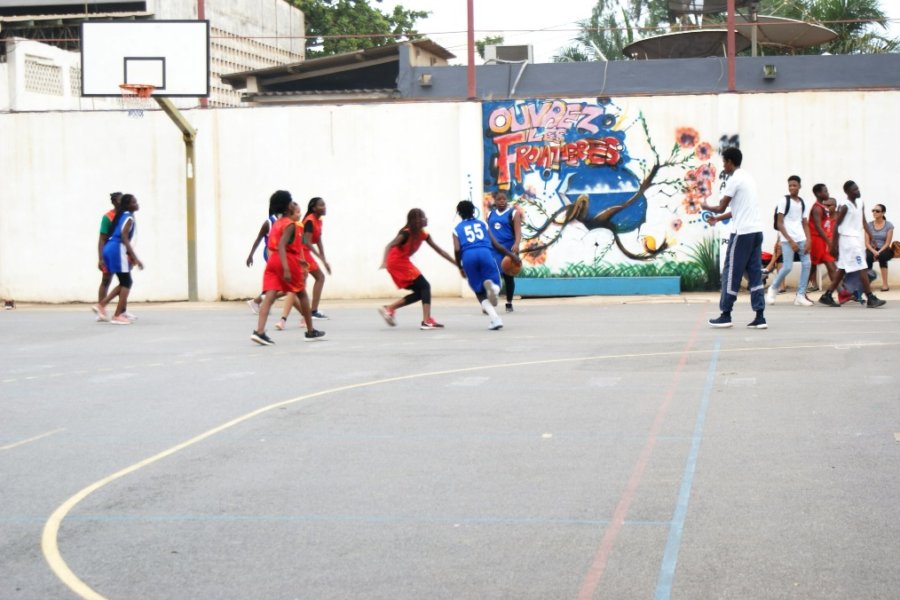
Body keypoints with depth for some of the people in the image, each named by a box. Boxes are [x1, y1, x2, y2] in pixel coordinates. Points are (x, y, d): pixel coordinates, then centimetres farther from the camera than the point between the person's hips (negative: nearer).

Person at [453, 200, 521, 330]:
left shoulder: (457, 229, 22)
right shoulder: (483, 224, 26)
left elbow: (457, 250, 6)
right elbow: (496, 245, 20)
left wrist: (460, 267, 19)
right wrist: (511, 255, 30)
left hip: (468, 256, 0)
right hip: (485, 253, 0)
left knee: (480, 293, 13)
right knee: (495, 286, 10)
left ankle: (495, 319, -9)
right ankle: (491, 286, -31)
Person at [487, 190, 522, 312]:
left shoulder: (513, 213, -2)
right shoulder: (490, 214, 11)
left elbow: (518, 231, -14)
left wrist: (517, 244, -31)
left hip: (508, 248, -3)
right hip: (493, 249, 3)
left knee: (508, 276, 5)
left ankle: (509, 303, 18)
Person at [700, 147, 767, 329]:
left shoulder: (734, 179, -9)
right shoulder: (748, 178, 18)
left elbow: (721, 208, -7)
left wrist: (706, 207, 12)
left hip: (743, 232, -8)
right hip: (756, 230, 8)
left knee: (731, 273, 0)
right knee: (755, 274, 5)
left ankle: (725, 315, 5)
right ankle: (760, 317, 0)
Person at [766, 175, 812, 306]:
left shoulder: (802, 203, 13)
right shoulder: (784, 201, -3)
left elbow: (805, 224, 15)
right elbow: (779, 224, -7)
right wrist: (791, 241, -14)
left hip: (801, 239, 5)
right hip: (787, 239, -5)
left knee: (806, 264, -4)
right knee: (787, 267, -11)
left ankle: (800, 295, 1)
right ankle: (773, 288, 13)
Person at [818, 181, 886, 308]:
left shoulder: (860, 203, 11)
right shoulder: (844, 206, -12)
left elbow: (863, 221, 18)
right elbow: (837, 225, -11)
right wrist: (834, 245, -13)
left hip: (858, 239, 9)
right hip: (848, 239, -9)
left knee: (843, 270, 10)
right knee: (861, 269, -11)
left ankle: (827, 296, 15)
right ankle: (871, 299, -11)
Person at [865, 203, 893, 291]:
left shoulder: (888, 225, -2)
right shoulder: (869, 225, 3)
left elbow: (887, 243, -7)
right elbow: (867, 243, -1)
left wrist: (879, 252, -21)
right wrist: (873, 251, -20)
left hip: (884, 250, -1)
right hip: (872, 249, 1)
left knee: (882, 256, -37)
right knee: (868, 257, -35)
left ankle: (885, 284, -29)